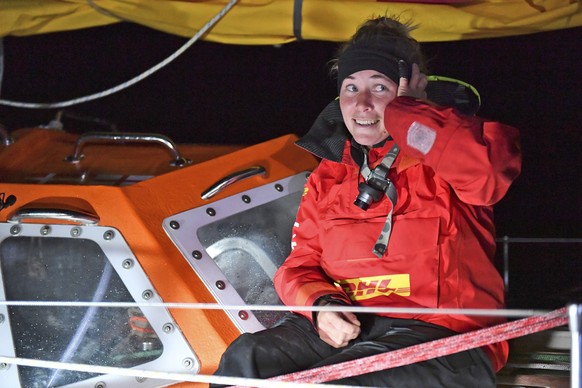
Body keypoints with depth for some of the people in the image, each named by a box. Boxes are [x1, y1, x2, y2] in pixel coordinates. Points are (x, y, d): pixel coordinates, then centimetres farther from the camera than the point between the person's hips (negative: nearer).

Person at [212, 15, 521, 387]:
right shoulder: (328, 177, 20)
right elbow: (301, 264, 19)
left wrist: (404, 111, -11)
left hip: (438, 338, -5)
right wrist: (321, 305, -6)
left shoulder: (444, 159, 3)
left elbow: (491, 168, -22)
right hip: (341, 327, 5)